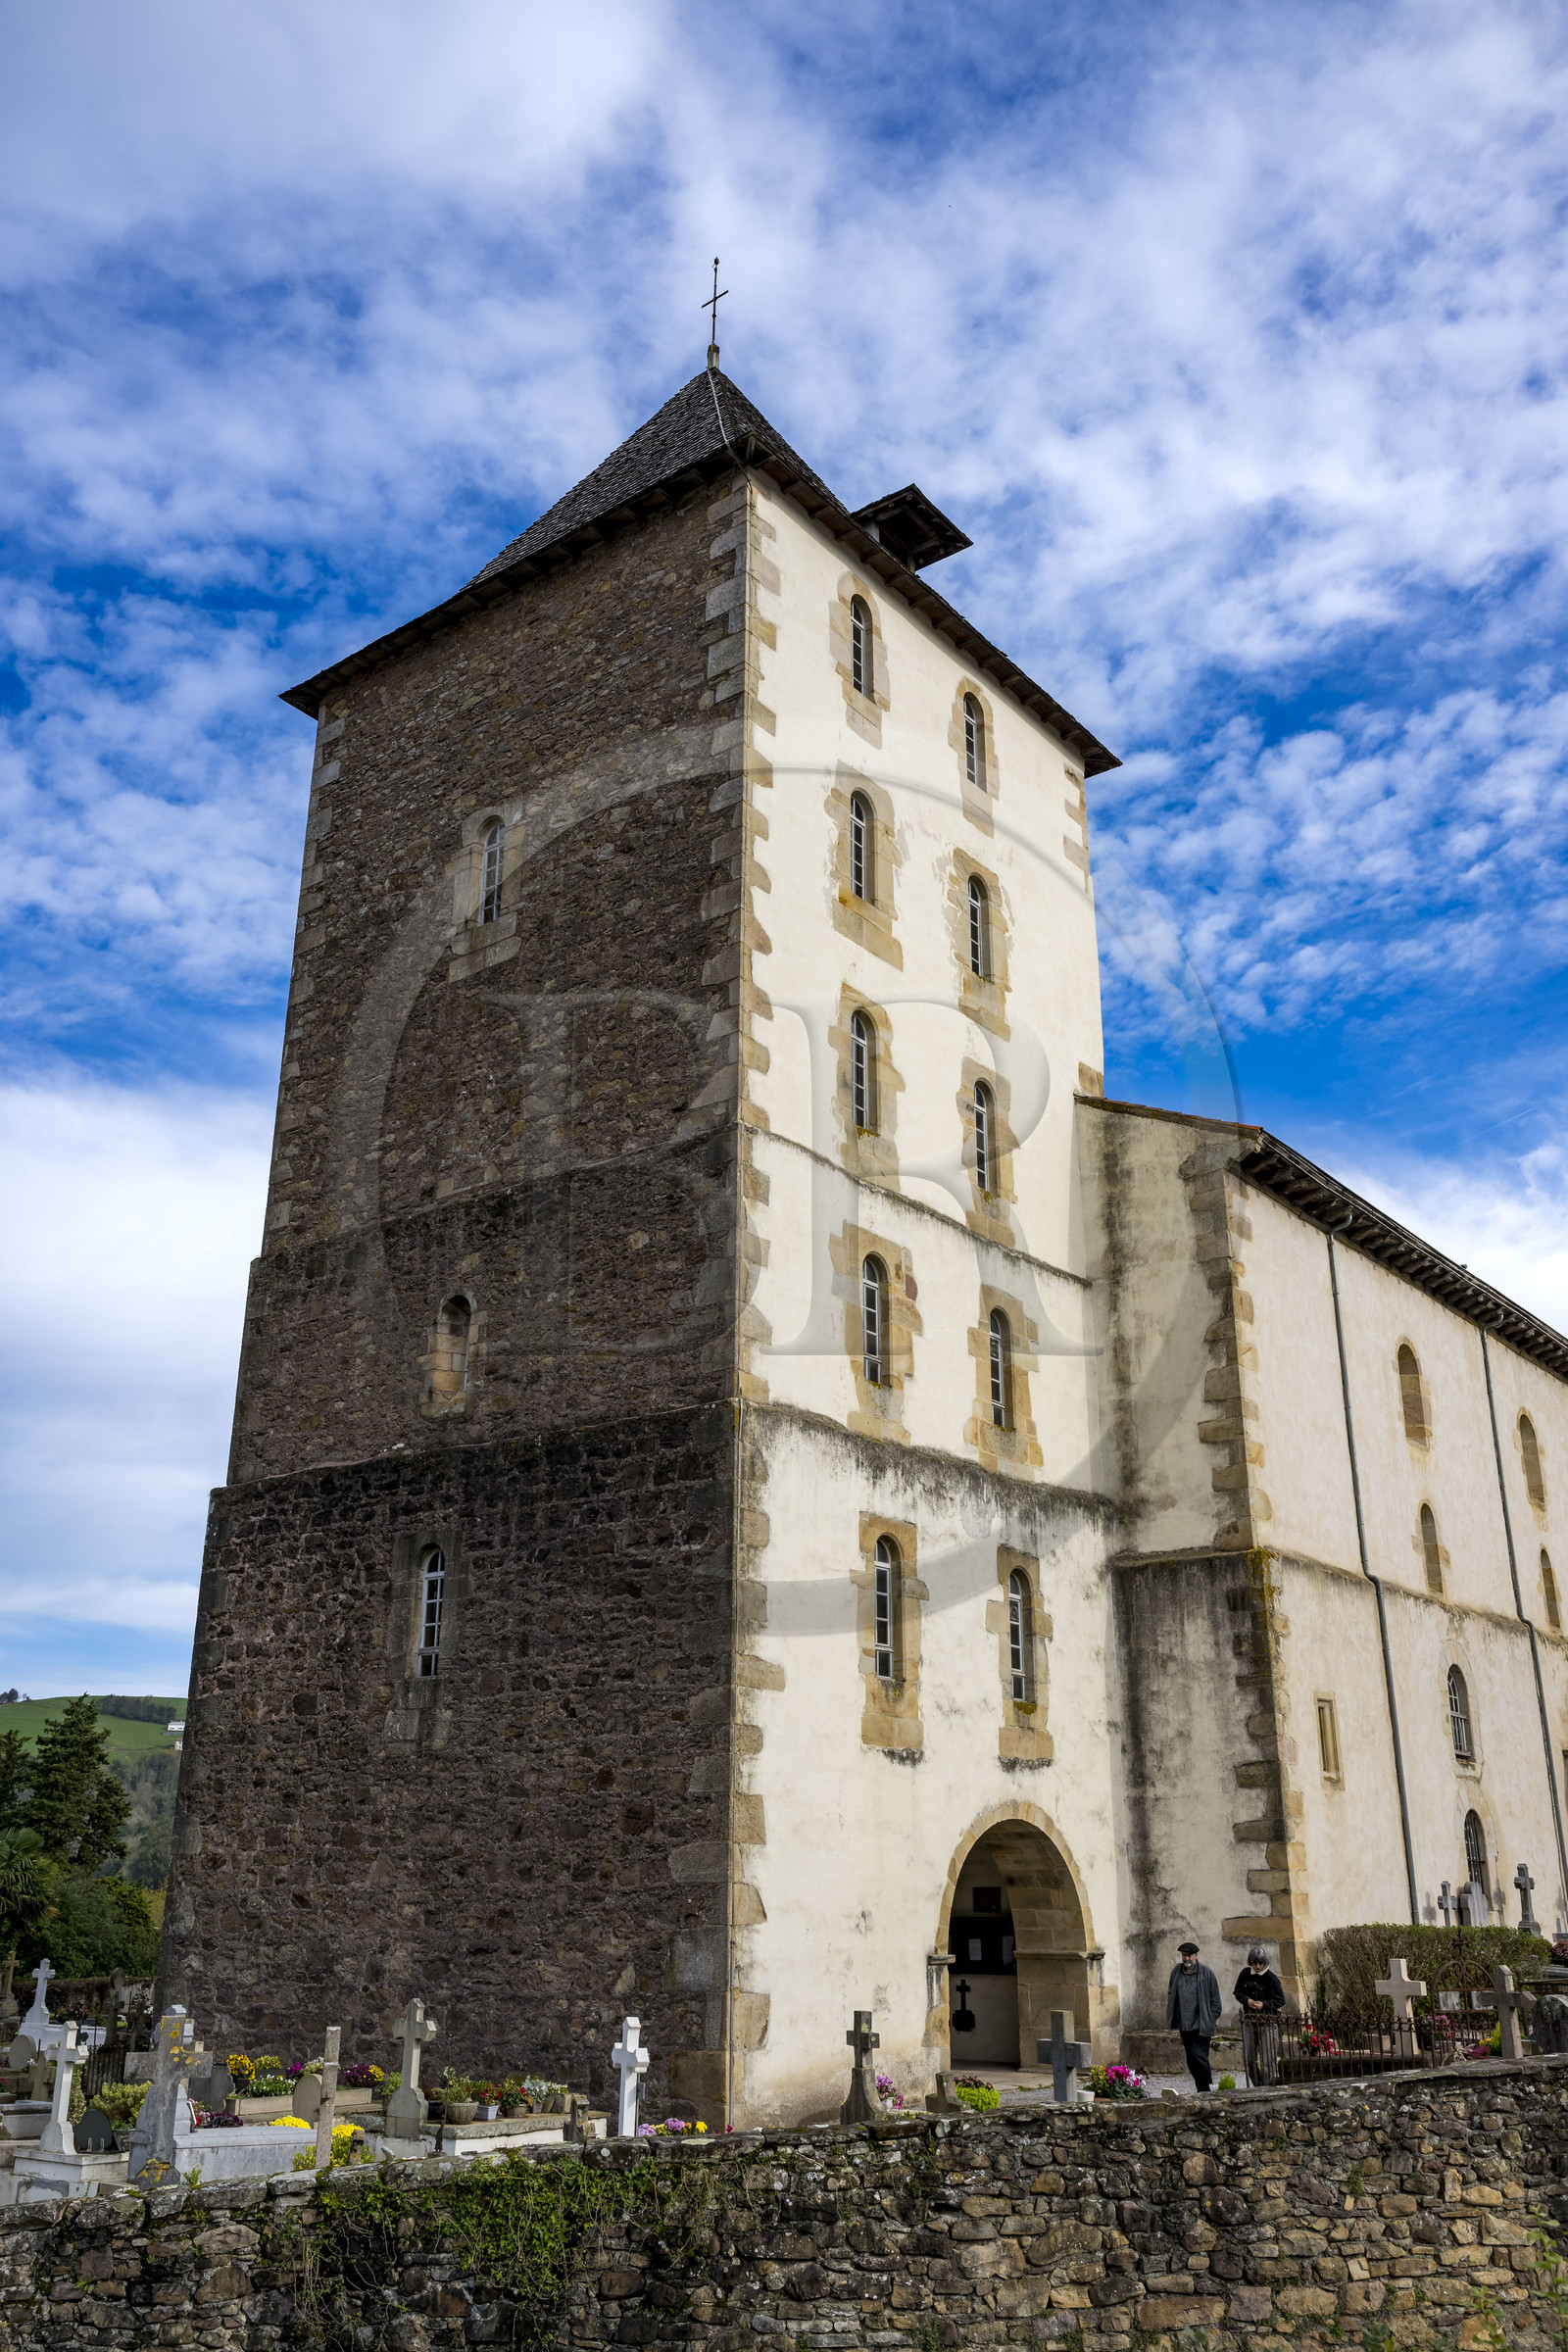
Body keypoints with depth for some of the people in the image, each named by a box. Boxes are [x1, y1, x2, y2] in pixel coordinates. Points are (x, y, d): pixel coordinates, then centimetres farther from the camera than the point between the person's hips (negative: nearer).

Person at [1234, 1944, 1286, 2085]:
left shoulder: (1271, 1978, -9)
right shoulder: (1245, 1974, 3)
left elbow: (1280, 2000, -5)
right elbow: (1238, 1992, 12)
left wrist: (1264, 2005, -18)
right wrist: (1246, 2000, -9)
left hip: (1268, 2023, -5)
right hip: (1249, 2022, 5)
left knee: (1268, 2060, -6)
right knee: (1250, 2059, 6)